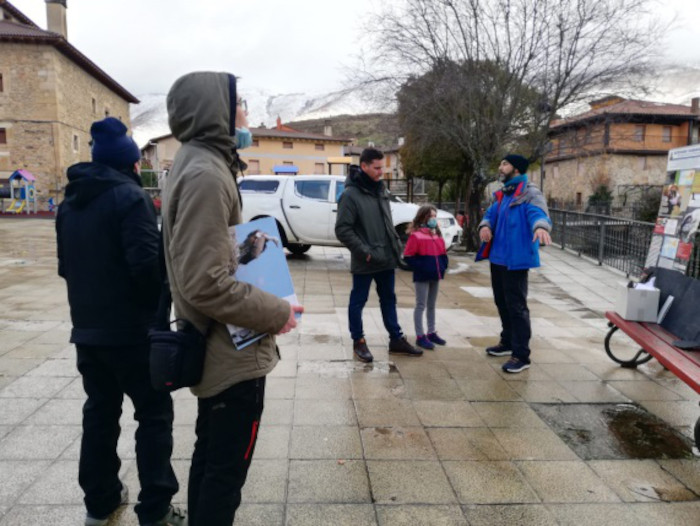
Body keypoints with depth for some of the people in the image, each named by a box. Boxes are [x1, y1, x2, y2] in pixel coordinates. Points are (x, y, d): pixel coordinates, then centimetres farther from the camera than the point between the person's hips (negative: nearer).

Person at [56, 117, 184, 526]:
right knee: (154, 413, 3)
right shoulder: (130, 197, -14)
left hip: (87, 328, 8)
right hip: (131, 329, -7)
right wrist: (159, 302, -6)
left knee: (100, 412, 17)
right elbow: (147, 264, -21)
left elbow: (65, 266, 17)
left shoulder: (70, 202, 10)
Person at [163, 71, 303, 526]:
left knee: (210, 457, 24)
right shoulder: (206, 174, -22)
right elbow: (206, 284, -28)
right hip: (233, 354, -10)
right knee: (227, 469, 7)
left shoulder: (198, 163, 11)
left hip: (217, 349, 10)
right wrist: (276, 312, -17)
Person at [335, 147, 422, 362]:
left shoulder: (381, 190, 11)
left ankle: (396, 339, 27)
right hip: (365, 262, -7)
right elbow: (342, 229, -16)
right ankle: (358, 342, 22)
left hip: (387, 258, 7)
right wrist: (364, 251, -18)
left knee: (389, 299, 16)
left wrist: (396, 244, 9)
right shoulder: (350, 194, -13)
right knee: (358, 301, 7)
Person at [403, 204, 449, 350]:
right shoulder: (416, 235, -13)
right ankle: (420, 336, 6)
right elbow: (408, 256, -16)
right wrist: (420, 267, -18)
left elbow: (443, 253, 19)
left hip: (435, 275, 8)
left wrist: (443, 267, 5)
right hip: (422, 276, -8)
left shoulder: (437, 235, 11)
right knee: (421, 305, 0)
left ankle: (431, 333, 28)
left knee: (432, 305, 17)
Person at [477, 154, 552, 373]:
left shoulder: (529, 193, -11)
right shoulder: (502, 195, 16)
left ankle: (521, 355, 2)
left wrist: (541, 226, -53)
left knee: (516, 306, -6)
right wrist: (485, 225, -13)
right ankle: (507, 341, 36)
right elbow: (491, 214, 12)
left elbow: (538, 212, -29)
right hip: (498, 257, 9)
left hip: (516, 259, -9)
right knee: (502, 303, 19)